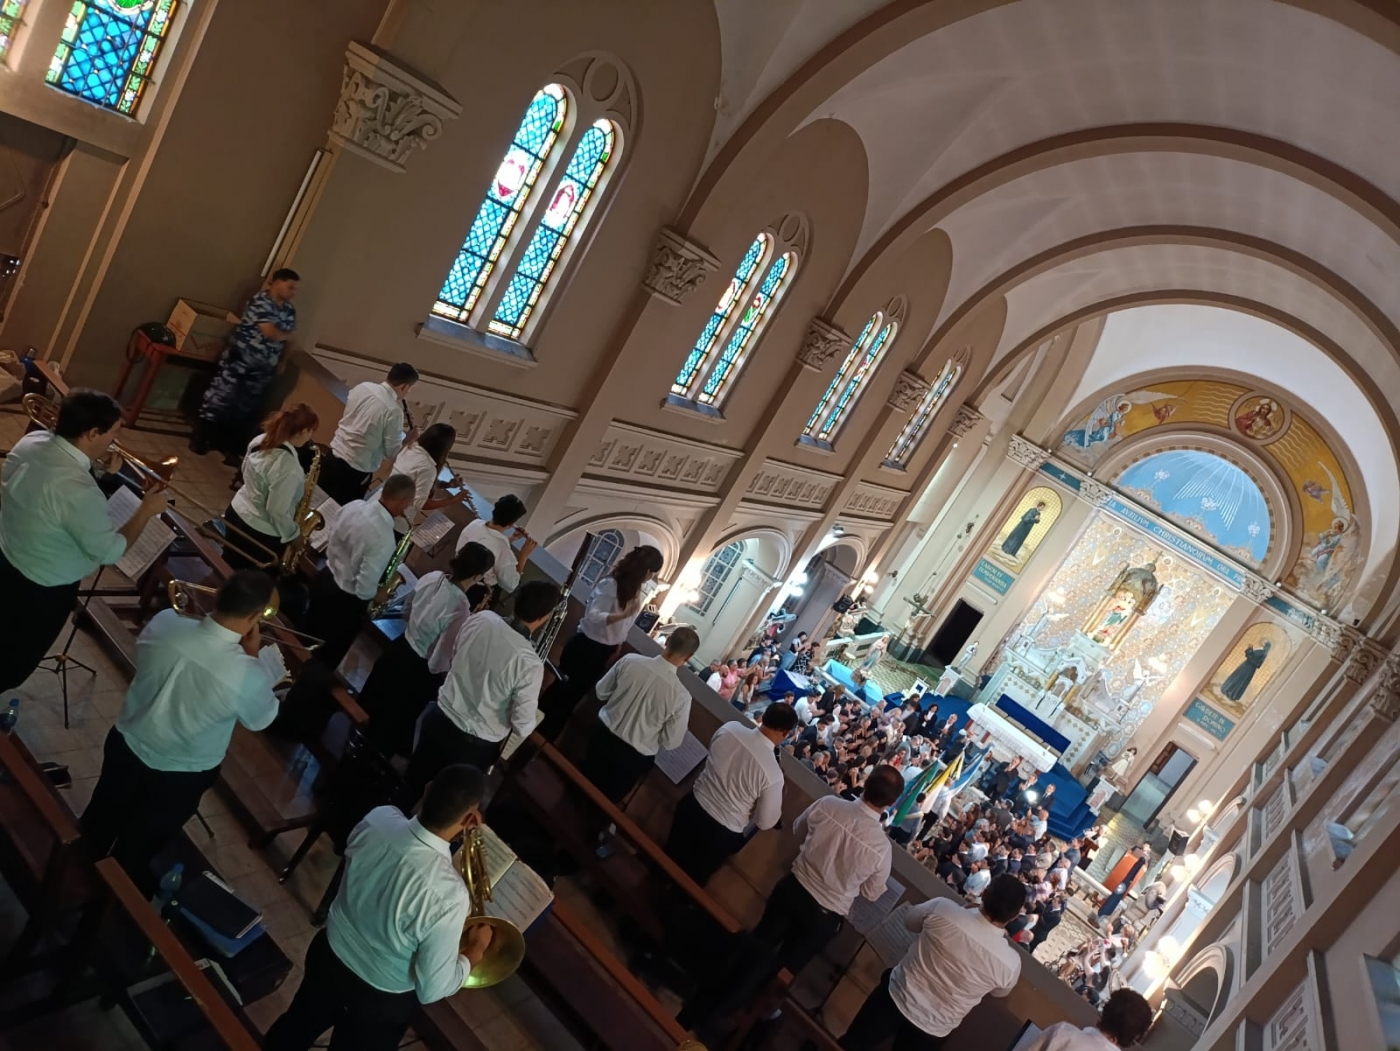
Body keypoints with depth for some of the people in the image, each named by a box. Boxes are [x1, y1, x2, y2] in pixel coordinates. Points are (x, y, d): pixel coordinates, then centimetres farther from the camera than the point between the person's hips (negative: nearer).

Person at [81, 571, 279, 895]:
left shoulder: (164, 622, -25)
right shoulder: (249, 675, -36)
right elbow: (261, 719, -12)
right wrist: (253, 655, -10)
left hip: (126, 746, 4)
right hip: (180, 776, -4)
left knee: (101, 819, 34)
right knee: (137, 845, 25)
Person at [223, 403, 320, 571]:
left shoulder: (261, 440, -5)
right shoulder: (289, 466, -30)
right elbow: (277, 511, -26)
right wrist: (294, 535, -10)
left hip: (236, 513, 8)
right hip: (259, 534, -8)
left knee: (227, 570, 26)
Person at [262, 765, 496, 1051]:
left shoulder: (378, 819, -25)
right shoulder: (449, 896, -39)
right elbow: (432, 989, -25)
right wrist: (475, 951, -9)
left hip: (330, 953, 4)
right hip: (380, 998, -4)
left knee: (298, 1024, 33)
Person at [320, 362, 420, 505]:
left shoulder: (363, 386, -5)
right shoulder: (394, 411, -23)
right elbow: (392, 452, -15)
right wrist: (408, 439, 2)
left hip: (334, 455, 7)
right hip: (355, 470, -7)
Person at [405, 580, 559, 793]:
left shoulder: (481, 618, -16)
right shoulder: (530, 663, -31)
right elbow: (523, 724, -21)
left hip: (440, 718, 5)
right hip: (475, 744, -4)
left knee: (413, 782, 28)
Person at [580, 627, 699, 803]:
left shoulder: (630, 660, -20)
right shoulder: (681, 696, -27)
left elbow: (601, 692, -4)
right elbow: (670, 742, -14)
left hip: (603, 733, 3)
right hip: (634, 757, -3)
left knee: (584, 780, 32)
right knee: (607, 798, 26)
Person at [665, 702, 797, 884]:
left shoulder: (729, 728, -18)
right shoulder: (773, 774, -30)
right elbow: (766, 822, -15)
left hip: (692, 806, 4)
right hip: (721, 834, -4)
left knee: (671, 858, 33)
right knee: (693, 878, 26)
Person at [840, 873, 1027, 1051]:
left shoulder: (941, 909, -26)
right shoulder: (1010, 963, -25)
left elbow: (909, 920, -1)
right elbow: (999, 991, 2)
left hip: (896, 997, -1)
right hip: (933, 1029, 1)